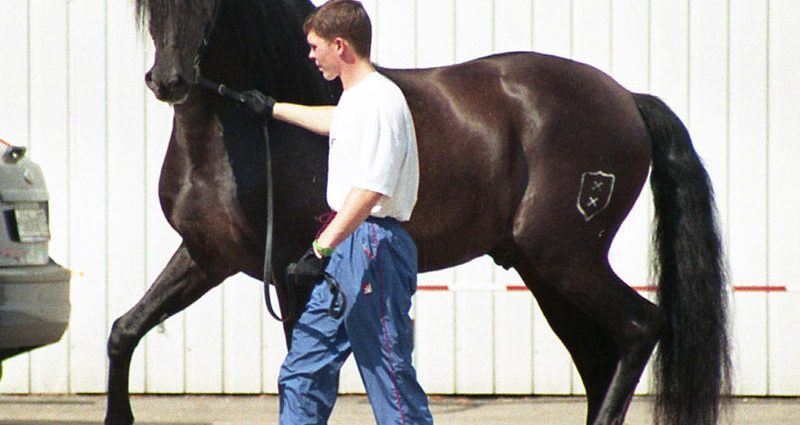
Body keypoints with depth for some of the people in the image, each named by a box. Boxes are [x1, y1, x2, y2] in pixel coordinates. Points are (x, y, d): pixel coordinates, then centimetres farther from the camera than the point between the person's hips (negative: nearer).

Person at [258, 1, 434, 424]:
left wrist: (323, 247, -30)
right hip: (345, 249, 10)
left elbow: (370, 190, -26)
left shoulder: (379, 99, -16)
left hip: (374, 246, -10)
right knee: (303, 370, 11)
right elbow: (332, 122, 41)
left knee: (387, 368, -9)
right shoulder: (355, 99, 14)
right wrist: (272, 109, 52)